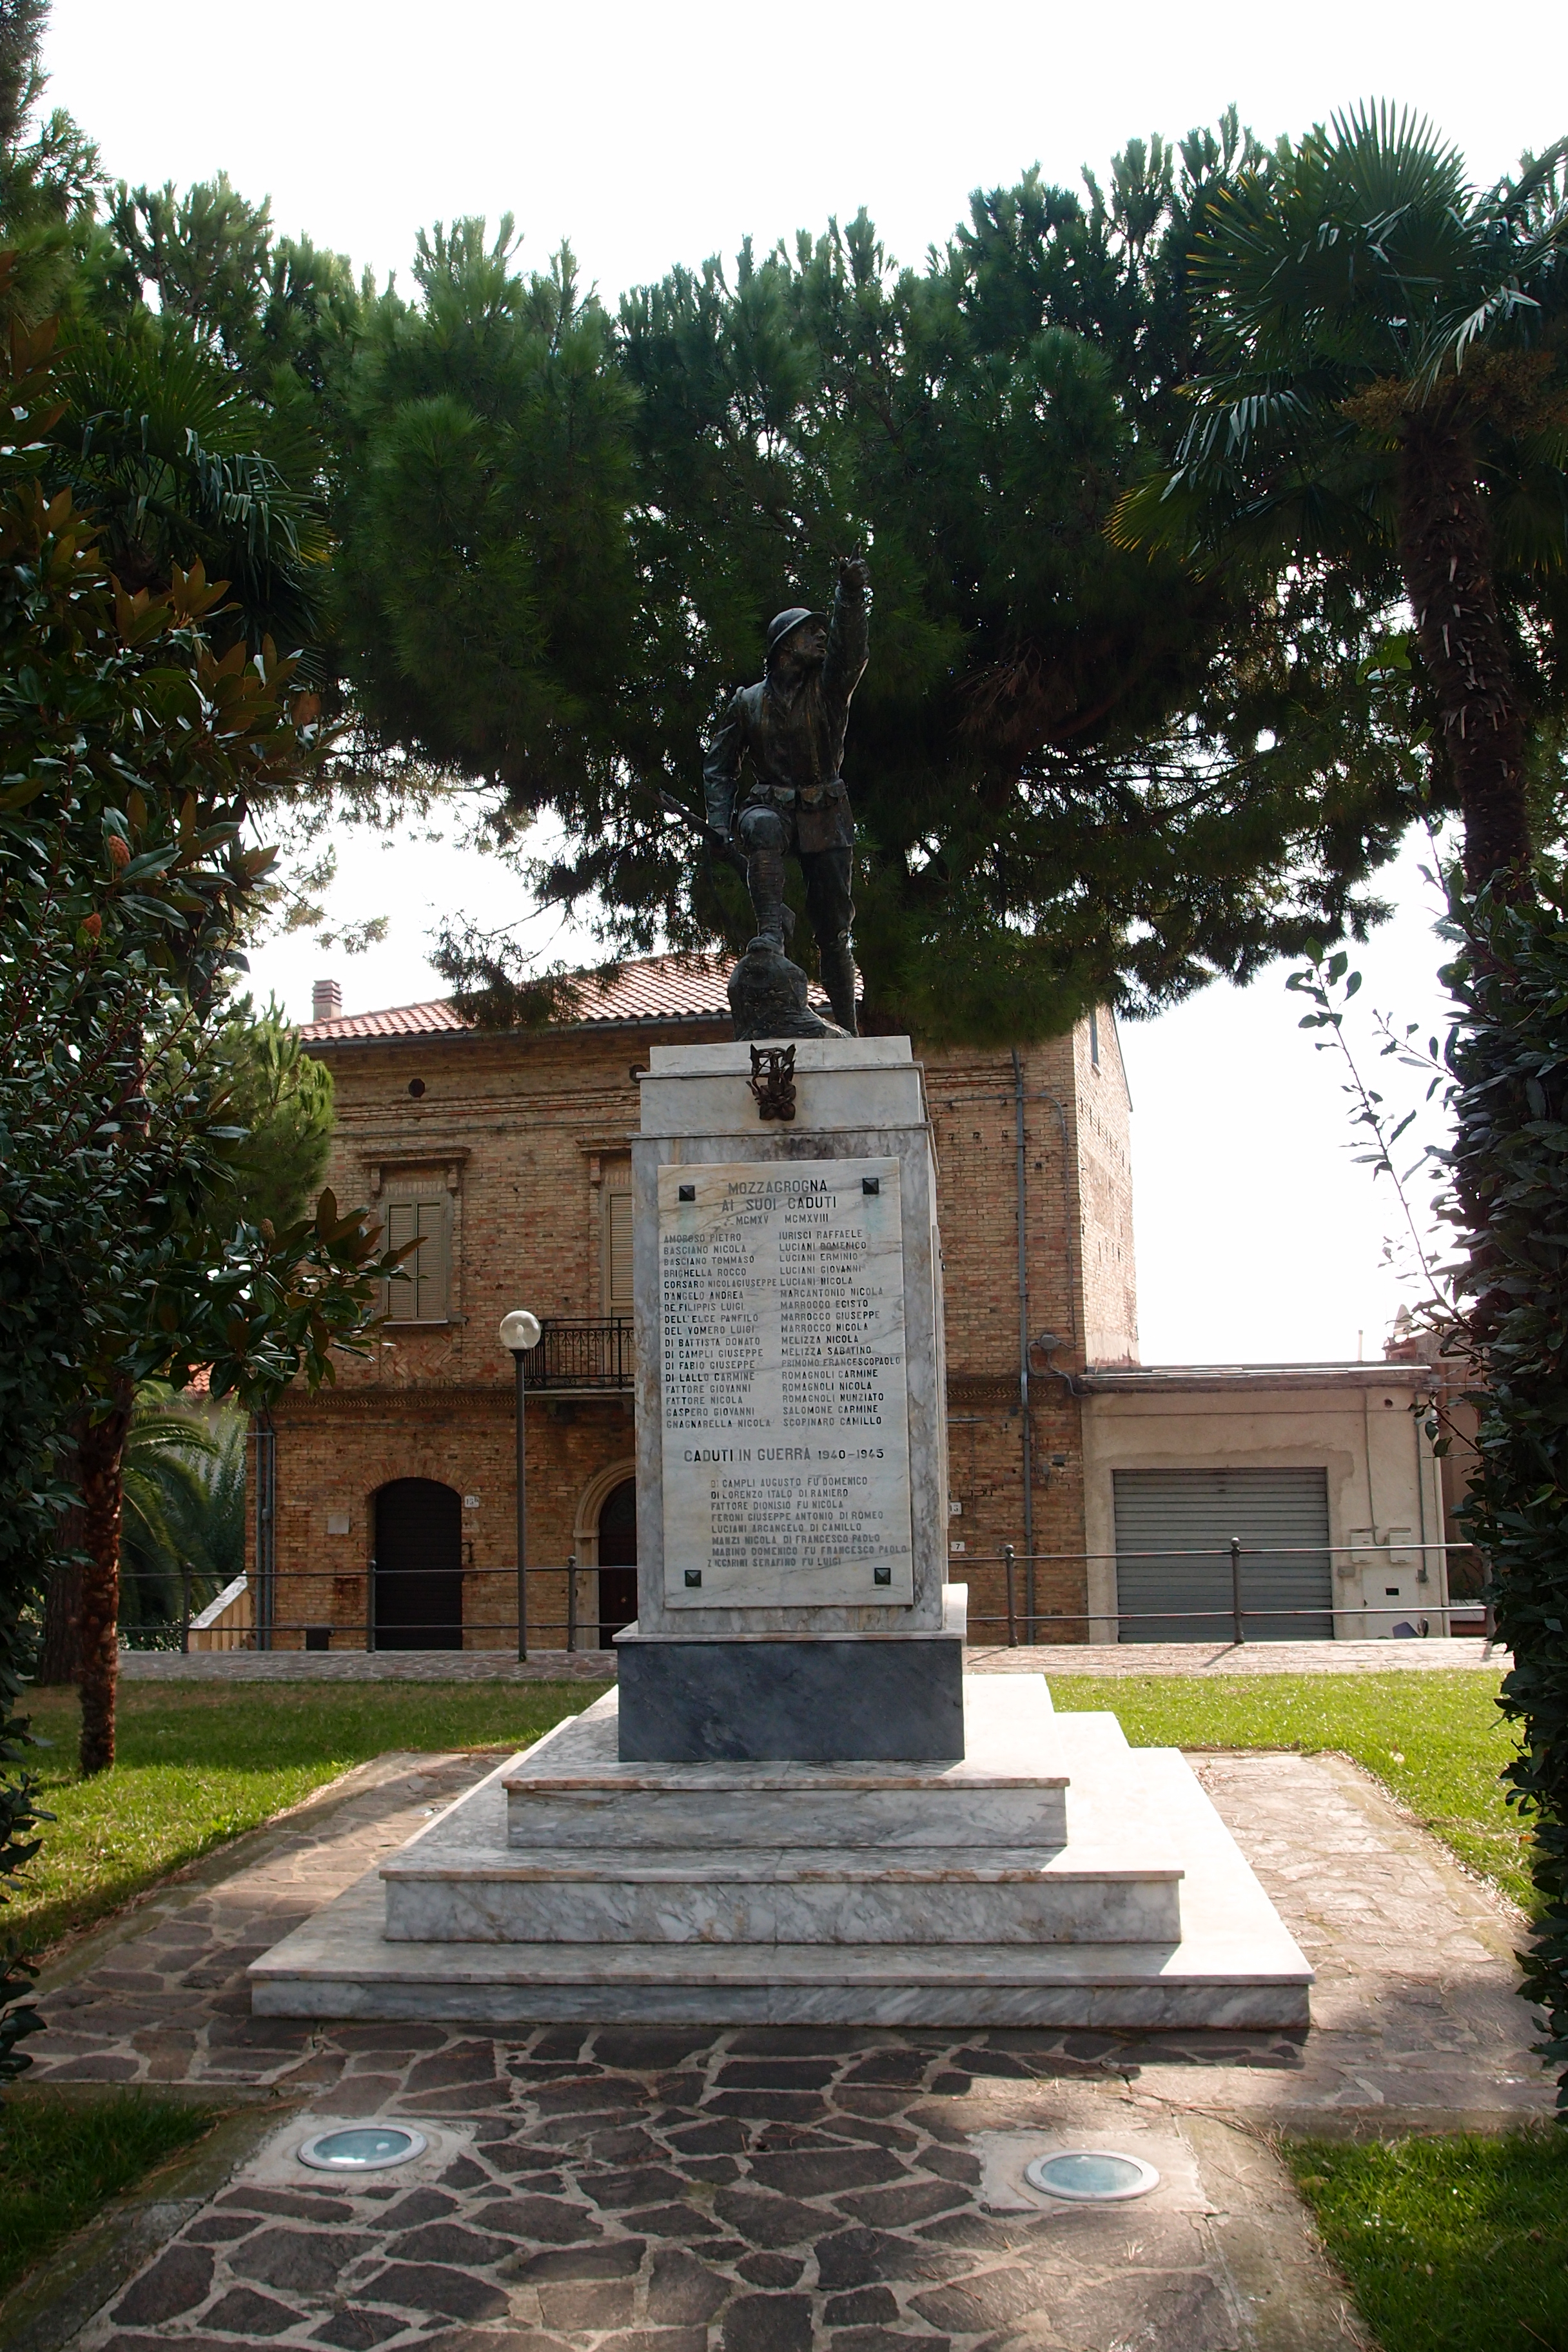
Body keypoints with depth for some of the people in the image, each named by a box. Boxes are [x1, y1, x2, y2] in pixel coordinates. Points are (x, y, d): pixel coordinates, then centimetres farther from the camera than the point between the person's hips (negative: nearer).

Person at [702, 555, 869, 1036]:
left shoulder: (828, 686, 5)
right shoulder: (749, 701, 6)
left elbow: (849, 649, -16)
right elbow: (719, 765, 10)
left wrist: (850, 596, -33)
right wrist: (720, 821, -4)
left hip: (825, 815, 1)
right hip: (772, 803, -1)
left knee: (834, 926, -1)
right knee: (764, 827, -40)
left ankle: (846, 1027, 5)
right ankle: (771, 931, -45)